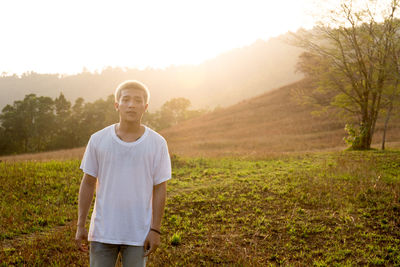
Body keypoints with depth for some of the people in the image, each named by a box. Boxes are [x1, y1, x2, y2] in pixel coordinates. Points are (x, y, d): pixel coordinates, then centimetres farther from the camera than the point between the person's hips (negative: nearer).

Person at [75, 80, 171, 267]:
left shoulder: (157, 144, -4)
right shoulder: (98, 140, -2)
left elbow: (160, 189, -2)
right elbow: (88, 183, 4)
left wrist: (155, 230, -5)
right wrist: (80, 226, 3)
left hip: (138, 235, -1)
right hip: (102, 231, 1)